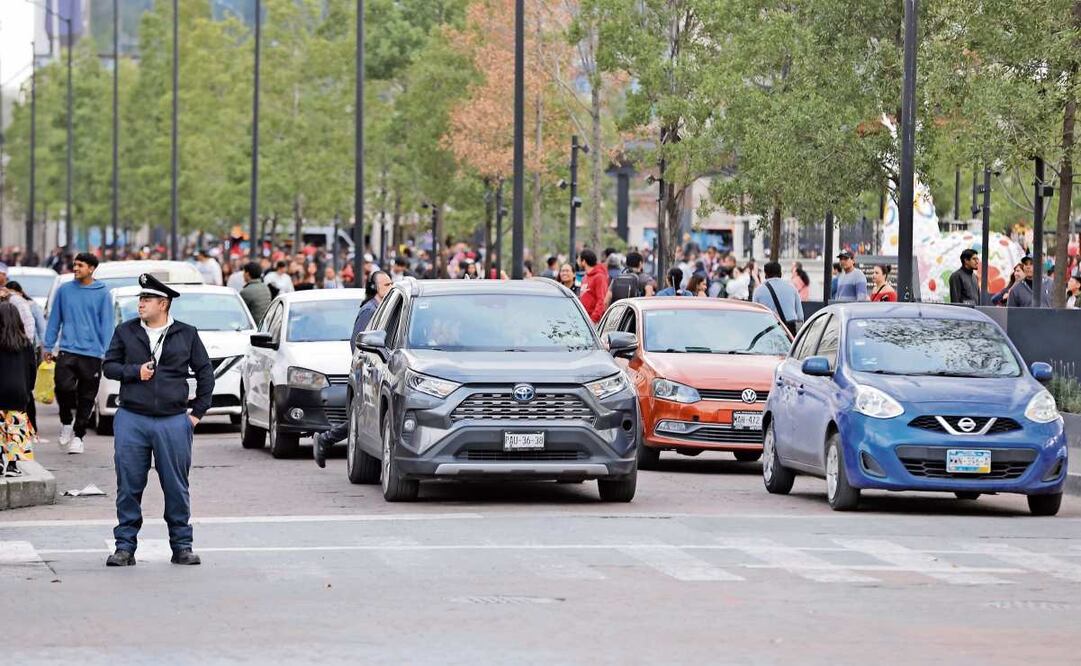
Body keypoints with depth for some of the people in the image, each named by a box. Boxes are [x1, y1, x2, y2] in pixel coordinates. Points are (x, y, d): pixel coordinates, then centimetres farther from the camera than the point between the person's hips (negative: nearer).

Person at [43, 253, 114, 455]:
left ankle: (78, 435, 17)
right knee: (63, 386, -19)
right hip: (67, 350, 0)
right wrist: (49, 346, 8)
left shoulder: (102, 293, 0)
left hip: (92, 353, 0)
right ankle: (66, 422, 7)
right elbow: (54, 319, 11)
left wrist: (106, 352, -5)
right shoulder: (64, 290, 5)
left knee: (86, 398, 4)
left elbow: (107, 324, 1)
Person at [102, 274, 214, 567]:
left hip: (173, 421, -1)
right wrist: (134, 372, -8)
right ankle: (125, 546, 9)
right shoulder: (126, 331, 7)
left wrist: (197, 412, 6)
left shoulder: (186, 334, 5)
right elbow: (109, 366, 10)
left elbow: (205, 372, 11)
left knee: (176, 487, 3)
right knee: (129, 487, 2)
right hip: (131, 420, 1)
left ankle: (182, 545, 13)